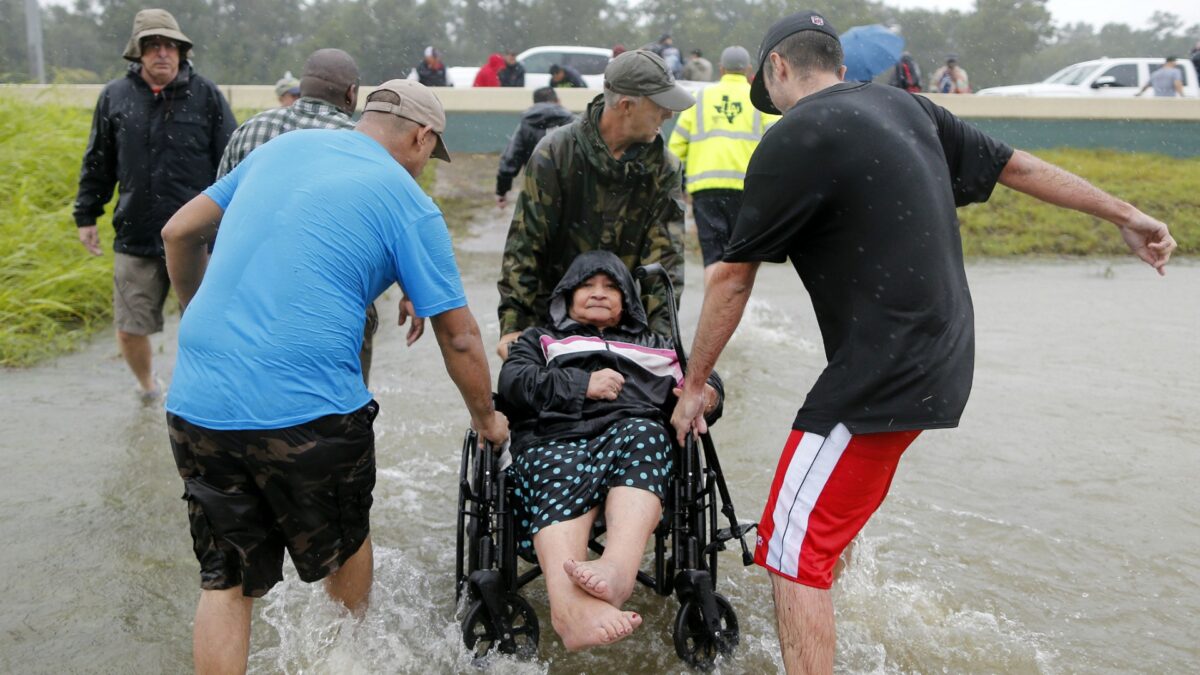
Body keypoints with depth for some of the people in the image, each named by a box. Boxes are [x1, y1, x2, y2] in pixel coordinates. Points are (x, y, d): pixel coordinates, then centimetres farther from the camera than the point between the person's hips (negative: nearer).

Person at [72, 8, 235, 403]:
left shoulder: (206, 95, -2)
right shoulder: (115, 96, 5)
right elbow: (98, 163, 13)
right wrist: (86, 215, 13)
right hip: (135, 237, 2)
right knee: (129, 329, 8)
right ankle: (146, 384, 38)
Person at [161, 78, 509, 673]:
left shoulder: (283, 146, 14)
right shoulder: (407, 201, -1)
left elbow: (179, 233, 19)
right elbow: (458, 336, -1)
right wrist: (487, 418, 15)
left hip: (195, 402, 4)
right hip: (305, 409, -4)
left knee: (225, 580, 15)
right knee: (344, 544, 23)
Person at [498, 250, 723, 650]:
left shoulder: (654, 346, 39)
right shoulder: (540, 340, 35)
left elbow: (701, 380, 28)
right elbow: (513, 383, 14)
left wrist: (706, 395, 3)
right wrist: (581, 385, 2)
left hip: (629, 436, 1)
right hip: (553, 441, -1)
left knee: (644, 432, -37)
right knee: (563, 481, -38)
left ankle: (619, 569, -58)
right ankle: (570, 607, -64)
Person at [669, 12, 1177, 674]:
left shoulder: (791, 141, -13)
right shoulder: (907, 107, 9)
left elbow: (732, 278, -8)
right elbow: (1014, 164, 17)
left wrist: (694, 384, 3)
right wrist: (1125, 215, 29)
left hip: (881, 381, -9)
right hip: (942, 366, 9)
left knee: (794, 551, -3)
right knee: (835, 505, 28)